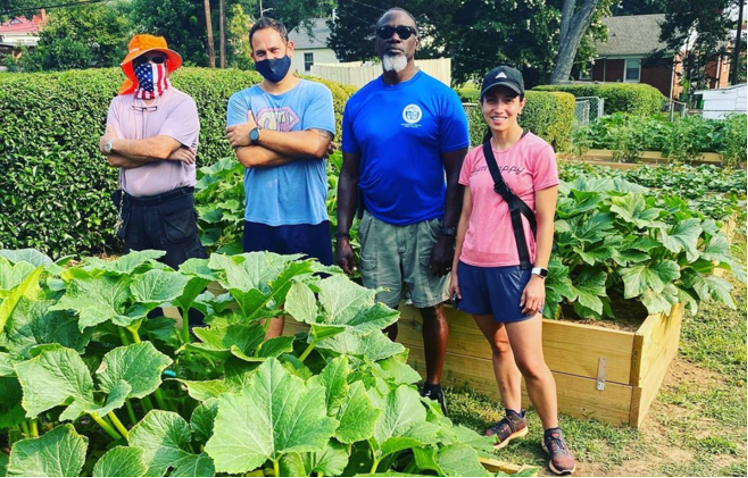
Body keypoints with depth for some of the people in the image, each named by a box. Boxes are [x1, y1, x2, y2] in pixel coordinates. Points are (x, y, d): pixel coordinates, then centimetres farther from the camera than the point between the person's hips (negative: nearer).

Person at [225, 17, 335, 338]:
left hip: (309, 219, -1)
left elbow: (315, 144, -17)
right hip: (260, 221, 1)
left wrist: (256, 133, -11)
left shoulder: (316, 93, 0)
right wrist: (299, 143, -12)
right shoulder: (242, 100, 3)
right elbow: (248, 156, -11)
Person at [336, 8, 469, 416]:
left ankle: (433, 388, 27)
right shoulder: (359, 103, 3)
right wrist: (342, 236, 0)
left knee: (432, 308, 9)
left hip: (428, 225, -2)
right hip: (377, 225, 3)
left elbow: (456, 173, -8)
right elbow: (349, 174, 5)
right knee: (380, 311, 9)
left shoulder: (441, 98, -7)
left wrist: (448, 236, -13)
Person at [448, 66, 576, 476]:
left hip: (514, 268, -5)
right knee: (498, 346, 15)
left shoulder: (537, 151, -5)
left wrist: (538, 275, -10)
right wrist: (456, 268, 12)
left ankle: (553, 434, 18)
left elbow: (545, 221, -6)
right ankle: (513, 420, 31)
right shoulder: (475, 157, 9)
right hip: (474, 266, 5)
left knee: (530, 362, -2)